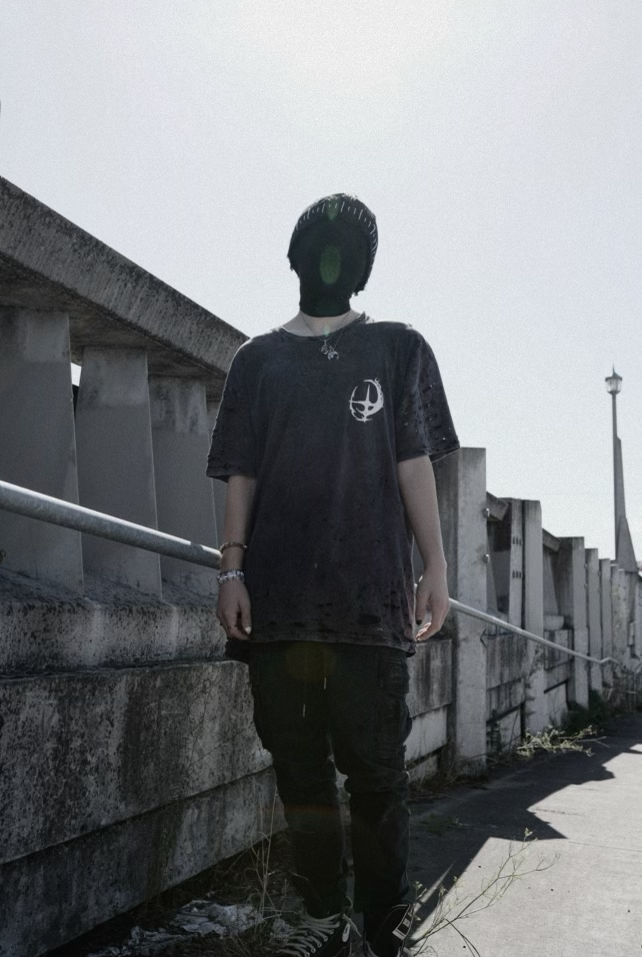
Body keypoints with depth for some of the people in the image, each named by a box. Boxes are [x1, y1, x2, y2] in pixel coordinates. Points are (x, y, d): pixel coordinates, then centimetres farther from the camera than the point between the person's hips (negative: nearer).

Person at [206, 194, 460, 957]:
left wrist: (435, 566, 0)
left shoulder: (398, 349, 13)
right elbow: (240, 474, 12)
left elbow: (414, 464, 7)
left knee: (373, 768, -2)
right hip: (277, 597, 2)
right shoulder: (258, 359, 16)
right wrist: (231, 568, 2)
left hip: (370, 595, -2)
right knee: (299, 765, 5)